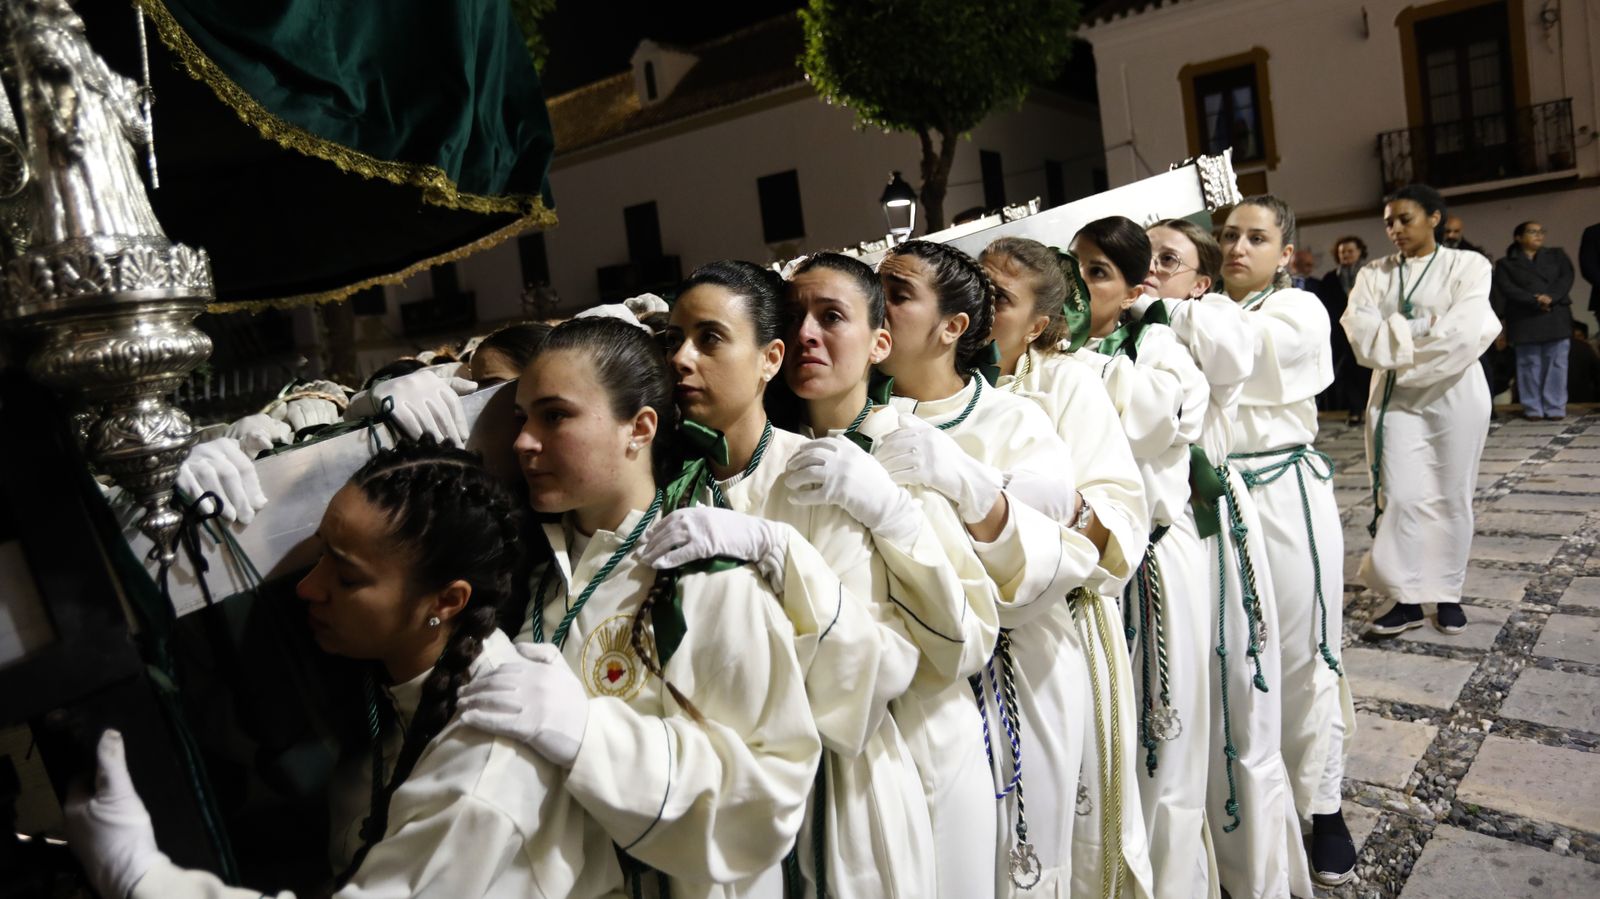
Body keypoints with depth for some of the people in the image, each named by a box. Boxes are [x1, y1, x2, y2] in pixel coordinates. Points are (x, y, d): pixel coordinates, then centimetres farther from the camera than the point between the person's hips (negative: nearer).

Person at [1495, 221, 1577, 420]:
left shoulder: (1557, 255, 18)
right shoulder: (1505, 264, 9)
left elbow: (1566, 277, 3)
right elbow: (1507, 289, -5)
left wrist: (1550, 297, -16)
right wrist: (1535, 302, -18)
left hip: (1556, 318, 2)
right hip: (1524, 320, -2)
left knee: (1556, 363, -2)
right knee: (1529, 365, -3)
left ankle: (1556, 408, 1)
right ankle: (1533, 408, 2)